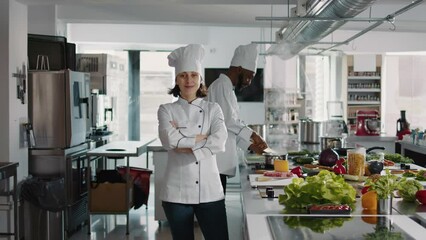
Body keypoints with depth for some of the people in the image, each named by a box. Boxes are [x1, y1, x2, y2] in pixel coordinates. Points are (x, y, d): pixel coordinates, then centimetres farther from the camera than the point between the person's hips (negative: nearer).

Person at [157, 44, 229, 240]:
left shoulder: (213, 109, 6)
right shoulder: (166, 110, 3)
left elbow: (219, 142, -11)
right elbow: (170, 140, -16)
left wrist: (185, 143, -14)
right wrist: (202, 137, -8)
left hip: (209, 190, 1)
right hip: (177, 191, 0)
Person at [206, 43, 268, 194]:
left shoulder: (226, 87, 23)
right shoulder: (222, 85, -9)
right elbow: (229, 121, -18)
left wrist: (250, 145, 19)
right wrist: (252, 135, -9)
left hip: (220, 163, 10)